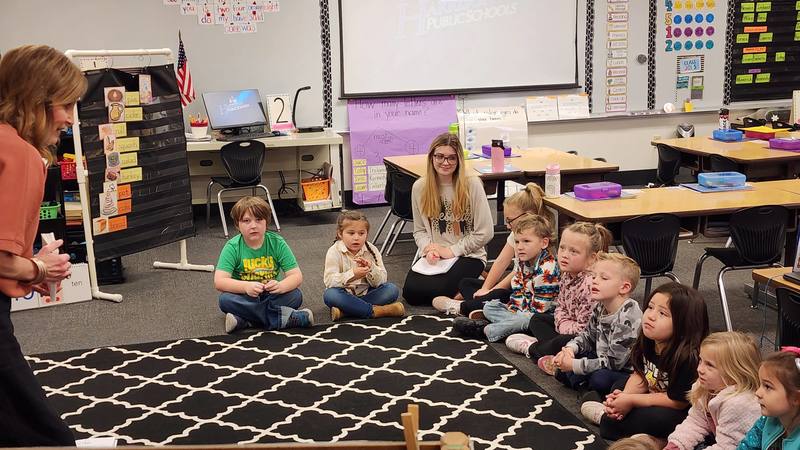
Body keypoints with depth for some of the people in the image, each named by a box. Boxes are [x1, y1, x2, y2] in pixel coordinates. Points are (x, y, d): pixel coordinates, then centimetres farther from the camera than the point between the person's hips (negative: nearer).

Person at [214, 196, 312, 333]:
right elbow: (219, 281, -21)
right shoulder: (232, 247, -12)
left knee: (296, 296, -25)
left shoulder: (277, 242, -9)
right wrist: (246, 286, -39)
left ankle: (243, 320, -28)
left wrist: (280, 286, -36)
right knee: (225, 300, -31)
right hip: (246, 298, 0)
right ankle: (283, 315, -30)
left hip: (271, 296, 1)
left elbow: (296, 275, -13)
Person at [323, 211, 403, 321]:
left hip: (366, 294, 3)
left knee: (392, 289, -19)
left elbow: (381, 281, -5)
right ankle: (375, 310, -32)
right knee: (329, 294, -34)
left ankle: (344, 311, -29)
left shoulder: (372, 250, -1)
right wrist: (352, 274, -36)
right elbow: (329, 281, -22)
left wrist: (371, 268, -26)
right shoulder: (334, 252, -10)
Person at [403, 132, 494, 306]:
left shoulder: (472, 184, -11)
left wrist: (452, 250, -10)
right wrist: (428, 248, -12)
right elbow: (419, 230, 10)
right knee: (410, 292, -19)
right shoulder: (419, 187, 1)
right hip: (434, 256, 4)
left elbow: (485, 232, -9)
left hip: (467, 255, -4)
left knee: (438, 290, -27)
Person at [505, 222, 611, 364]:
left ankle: (531, 348, -1)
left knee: (561, 342, -31)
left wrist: (563, 327, -11)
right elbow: (560, 308, 9)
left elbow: (584, 327, -27)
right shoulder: (566, 275, 0)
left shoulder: (589, 284, -30)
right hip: (572, 328, 10)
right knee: (537, 319, 18)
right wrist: (563, 324, -10)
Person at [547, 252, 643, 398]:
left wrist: (575, 365, -22)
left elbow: (613, 362, -26)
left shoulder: (627, 318, -27)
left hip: (626, 371, -8)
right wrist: (570, 349, -7)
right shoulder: (601, 308, 0)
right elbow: (587, 336, 15)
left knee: (600, 379, -34)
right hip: (604, 361, 8)